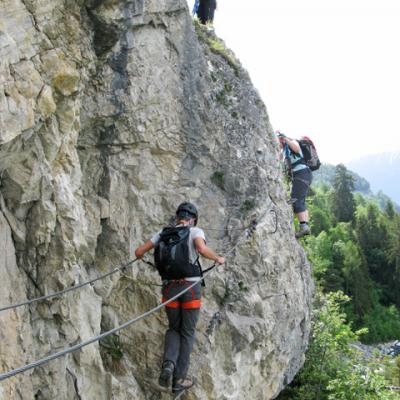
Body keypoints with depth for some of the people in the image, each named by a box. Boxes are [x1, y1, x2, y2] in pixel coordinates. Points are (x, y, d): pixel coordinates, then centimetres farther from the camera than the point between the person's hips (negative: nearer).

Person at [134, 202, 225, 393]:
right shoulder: (195, 231, -2)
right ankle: (179, 379, 11)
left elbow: (139, 251, 9)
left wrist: (140, 254, 34)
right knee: (187, 333, 12)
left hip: (170, 288, 3)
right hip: (191, 288, -3)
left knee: (174, 329, 21)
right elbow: (202, 249, -24)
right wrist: (218, 259, -4)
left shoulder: (163, 233, 10)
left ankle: (168, 365, -7)